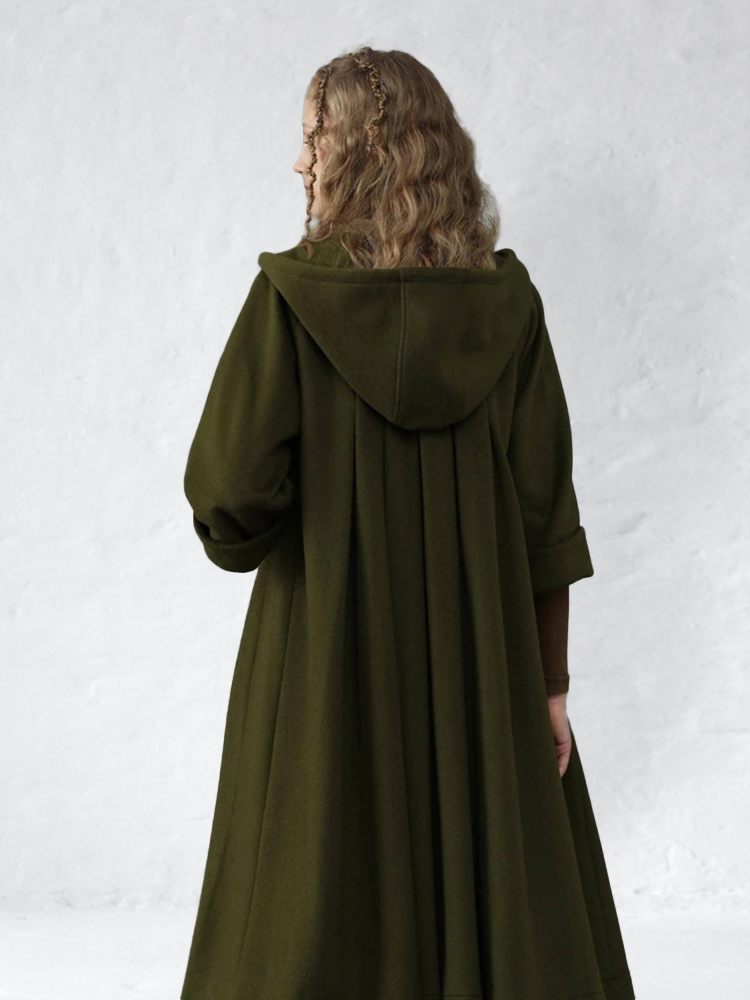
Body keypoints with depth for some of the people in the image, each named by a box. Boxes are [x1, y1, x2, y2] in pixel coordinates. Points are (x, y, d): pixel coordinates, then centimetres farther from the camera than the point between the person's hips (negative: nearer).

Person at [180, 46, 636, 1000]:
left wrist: (242, 540, 10)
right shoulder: (506, 299, -2)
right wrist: (550, 681, 5)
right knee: (507, 906, 14)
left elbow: (229, 494, -13)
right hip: (481, 664, 3)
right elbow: (547, 516, -2)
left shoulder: (292, 295, -11)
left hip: (328, 658, -2)